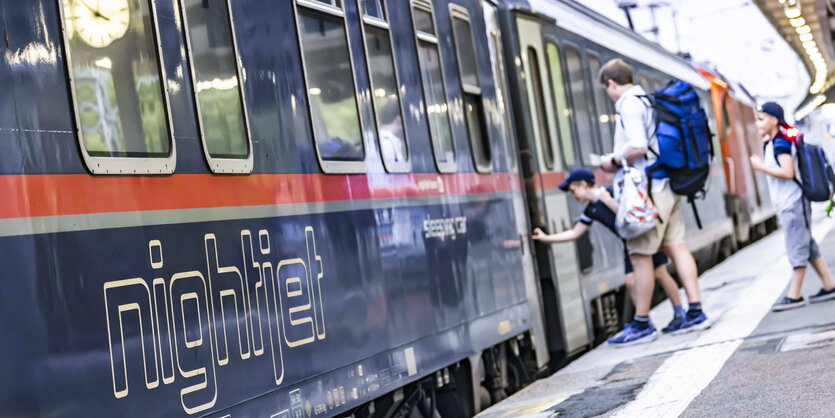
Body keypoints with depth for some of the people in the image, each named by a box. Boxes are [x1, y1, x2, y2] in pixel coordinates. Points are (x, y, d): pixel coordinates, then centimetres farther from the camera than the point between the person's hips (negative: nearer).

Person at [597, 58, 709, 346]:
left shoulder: (629, 105, -11)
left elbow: (637, 148, -21)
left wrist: (614, 161, -6)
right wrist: (620, 161, 21)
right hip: (666, 185, 9)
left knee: (640, 255, -4)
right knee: (676, 246, 9)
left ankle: (642, 324, 0)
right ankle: (695, 312, 9)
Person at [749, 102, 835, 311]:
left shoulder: (780, 143, -15)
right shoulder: (769, 145, 13)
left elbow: (788, 172, -27)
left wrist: (761, 167, -20)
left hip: (793, 203, -10)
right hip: (786, 206, 10)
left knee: (797, 248, -6)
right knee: (807, 247, 13)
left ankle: (794, 296, -4)